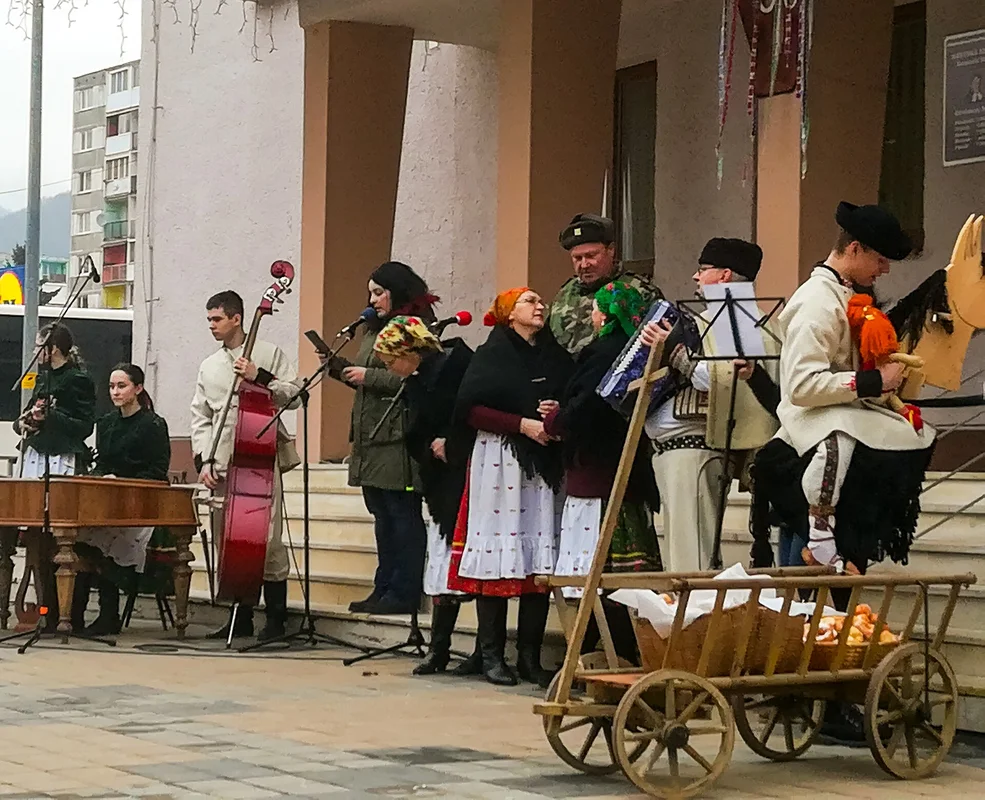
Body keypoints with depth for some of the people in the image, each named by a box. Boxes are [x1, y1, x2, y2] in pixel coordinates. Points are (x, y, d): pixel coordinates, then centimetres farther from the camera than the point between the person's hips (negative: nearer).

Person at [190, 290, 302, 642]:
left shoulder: (268, 354, 5)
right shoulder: (208, 367, 19)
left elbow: (293, 396, -1)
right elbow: (201, 418, 16)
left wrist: (259, 377, -13)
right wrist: (204, 460, 5)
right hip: (222, 465, 5)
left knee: (268, 538, -10)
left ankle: (276, 618, -2)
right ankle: (241, 618, 13)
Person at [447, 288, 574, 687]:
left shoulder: (557, 357, 15)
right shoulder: (491, 355, 3)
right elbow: (469, 409, -6)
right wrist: (523, 424, -13)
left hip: (544, 462, 4)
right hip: (499, 460, -4)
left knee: (540, 559, 0)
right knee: (498, 557, -6)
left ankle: (530, 656, 4)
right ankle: (492, 655, -1)